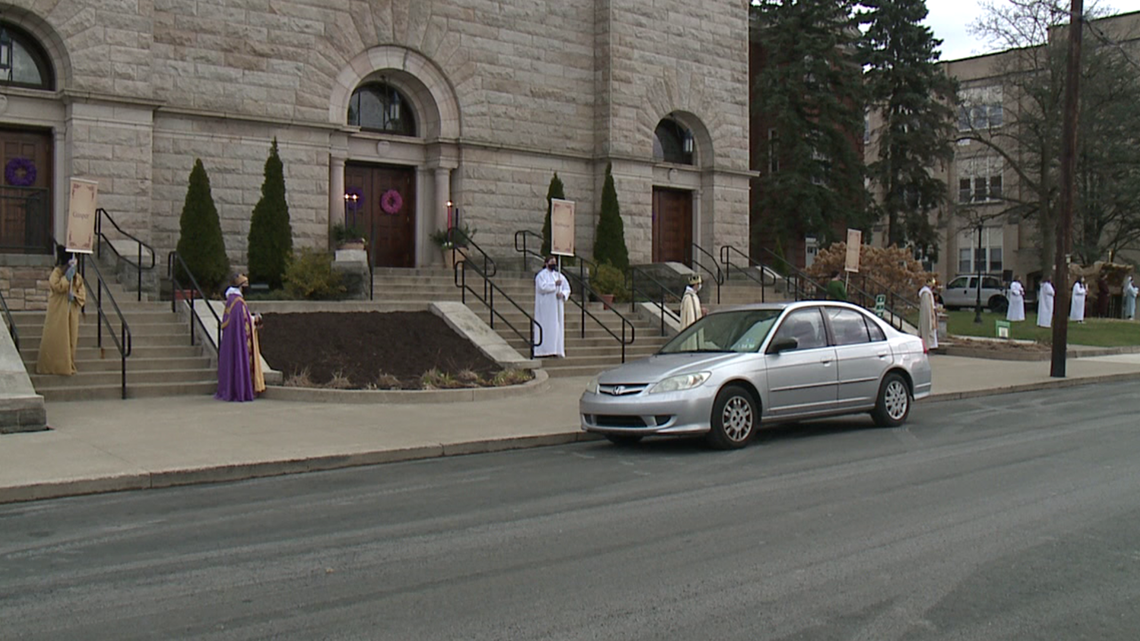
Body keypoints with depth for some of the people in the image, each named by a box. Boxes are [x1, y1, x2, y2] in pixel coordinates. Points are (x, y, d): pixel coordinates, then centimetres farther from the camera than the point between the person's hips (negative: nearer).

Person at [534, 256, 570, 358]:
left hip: (557, 306, 6)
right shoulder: (541, 275, -1)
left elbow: (567, 288, 11)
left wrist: (563, 294, -10)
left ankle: (557, 350, 2)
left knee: (558, 327, 2)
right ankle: (545, 350, -9)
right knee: (547, 327, -9)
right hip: (546, 306, -6)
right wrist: (554, 284, -20)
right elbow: (542, 287, -17)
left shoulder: (559, 275, 16)